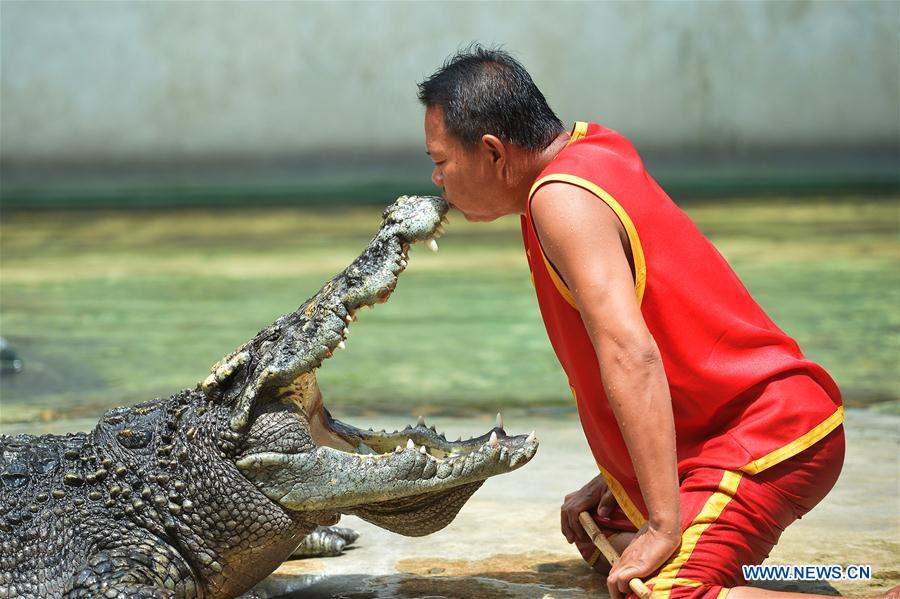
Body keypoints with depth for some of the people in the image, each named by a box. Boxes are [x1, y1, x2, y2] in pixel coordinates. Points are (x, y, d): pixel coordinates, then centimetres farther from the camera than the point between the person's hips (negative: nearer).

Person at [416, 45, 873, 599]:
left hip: (769, 436, -10)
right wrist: (614, 480, 20)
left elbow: (631, 354, -29)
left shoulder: (561, 198, -17)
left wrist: (664, 527, -30)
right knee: (605, 539, 24)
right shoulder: (594, 149, 12)